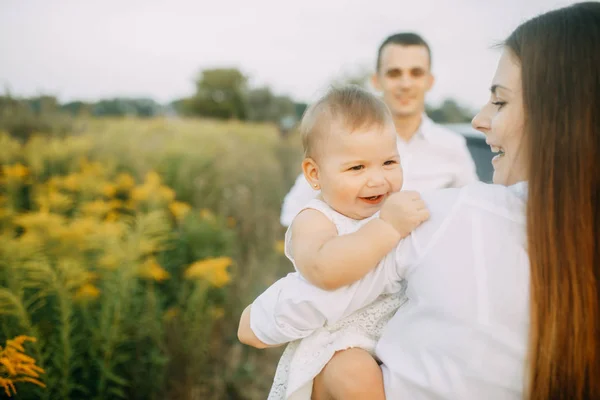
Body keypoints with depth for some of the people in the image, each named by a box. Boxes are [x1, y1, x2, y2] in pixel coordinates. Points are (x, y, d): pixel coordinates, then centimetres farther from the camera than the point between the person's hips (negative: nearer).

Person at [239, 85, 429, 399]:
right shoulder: (315, 221, -15)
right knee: (358, 375, -28)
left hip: (395, 327, 7)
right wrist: (387, 228, -38)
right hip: (335, 341, -7)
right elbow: (323, 269, -38)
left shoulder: (392, 210, 7)